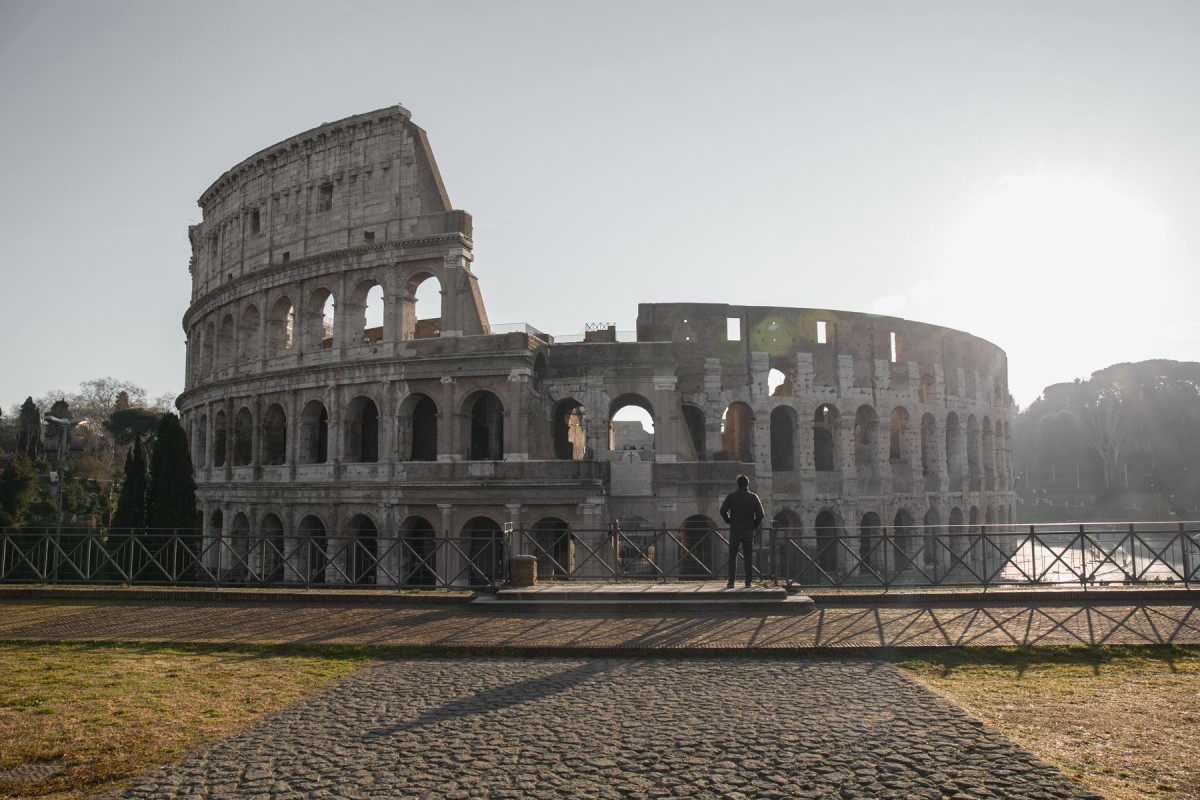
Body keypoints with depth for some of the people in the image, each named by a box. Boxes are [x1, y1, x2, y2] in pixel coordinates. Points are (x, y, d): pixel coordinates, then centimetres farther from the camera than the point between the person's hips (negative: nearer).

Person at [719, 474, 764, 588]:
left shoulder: (731, 496, -1)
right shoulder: (753, 497, 1)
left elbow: (723, 511, -9)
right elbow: (760, 514, -5)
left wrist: (729, 522, 6)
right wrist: (754, 526, 7)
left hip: (735, 530, -1)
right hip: (749, 531, 1)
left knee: (732, 557, 4)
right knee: (748, 557, 6)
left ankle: (731, 582, -1)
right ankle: (748, 582, 4)